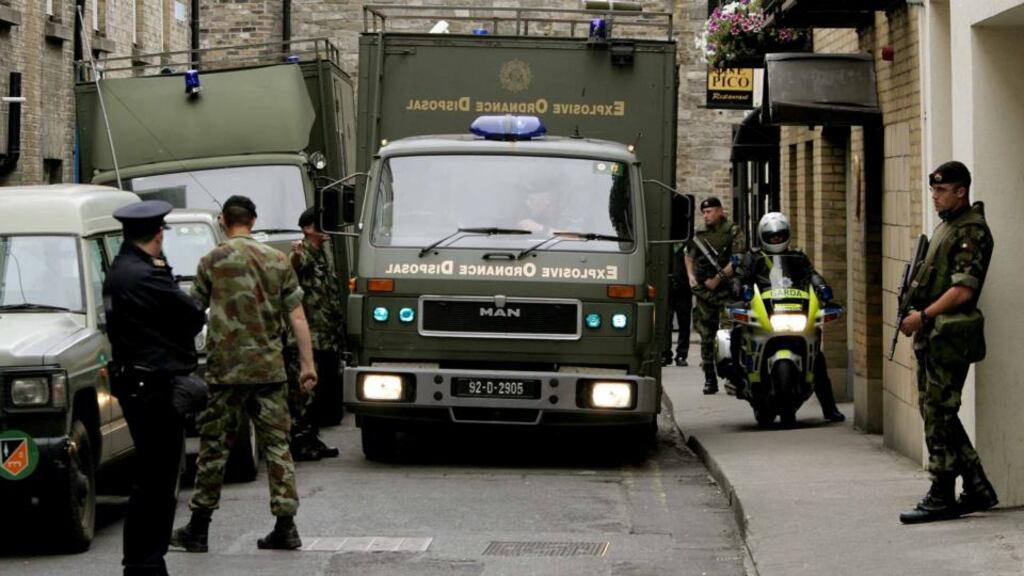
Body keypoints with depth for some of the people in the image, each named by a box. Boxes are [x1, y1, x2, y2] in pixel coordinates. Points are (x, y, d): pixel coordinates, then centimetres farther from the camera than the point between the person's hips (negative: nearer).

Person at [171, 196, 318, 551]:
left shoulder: (213, 261, -2)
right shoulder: (277, 261, 5)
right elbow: (297, 317, 4)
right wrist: (307, 364, 8)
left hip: (225, 369, -2)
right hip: (270, 368, 2)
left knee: (214, 446, 4)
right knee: (277, 444, 5)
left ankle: (198, 528, 9)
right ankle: (286, 526, 0)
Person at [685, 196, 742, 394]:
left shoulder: (732, 232, -1)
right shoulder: (700, 235, 15)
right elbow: (689, 255, 29)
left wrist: (718, 278, -14)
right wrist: (691, 276, 13)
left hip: (726, 290, -5)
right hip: (704, 291, 5)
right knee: (706, 337, 6)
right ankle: (710, 379, 11)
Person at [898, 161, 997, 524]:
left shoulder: (972, 231, -12)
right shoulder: (945, 226, 18)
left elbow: (963, 290, -19)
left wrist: (924, 316, -19)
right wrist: (913, 300, 9)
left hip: (950, 337, -10)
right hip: (931, 334, 10)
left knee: (939, 414, -8)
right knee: (935, 411, 12)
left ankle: (942, 497, -3)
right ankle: (977, 488, 18)